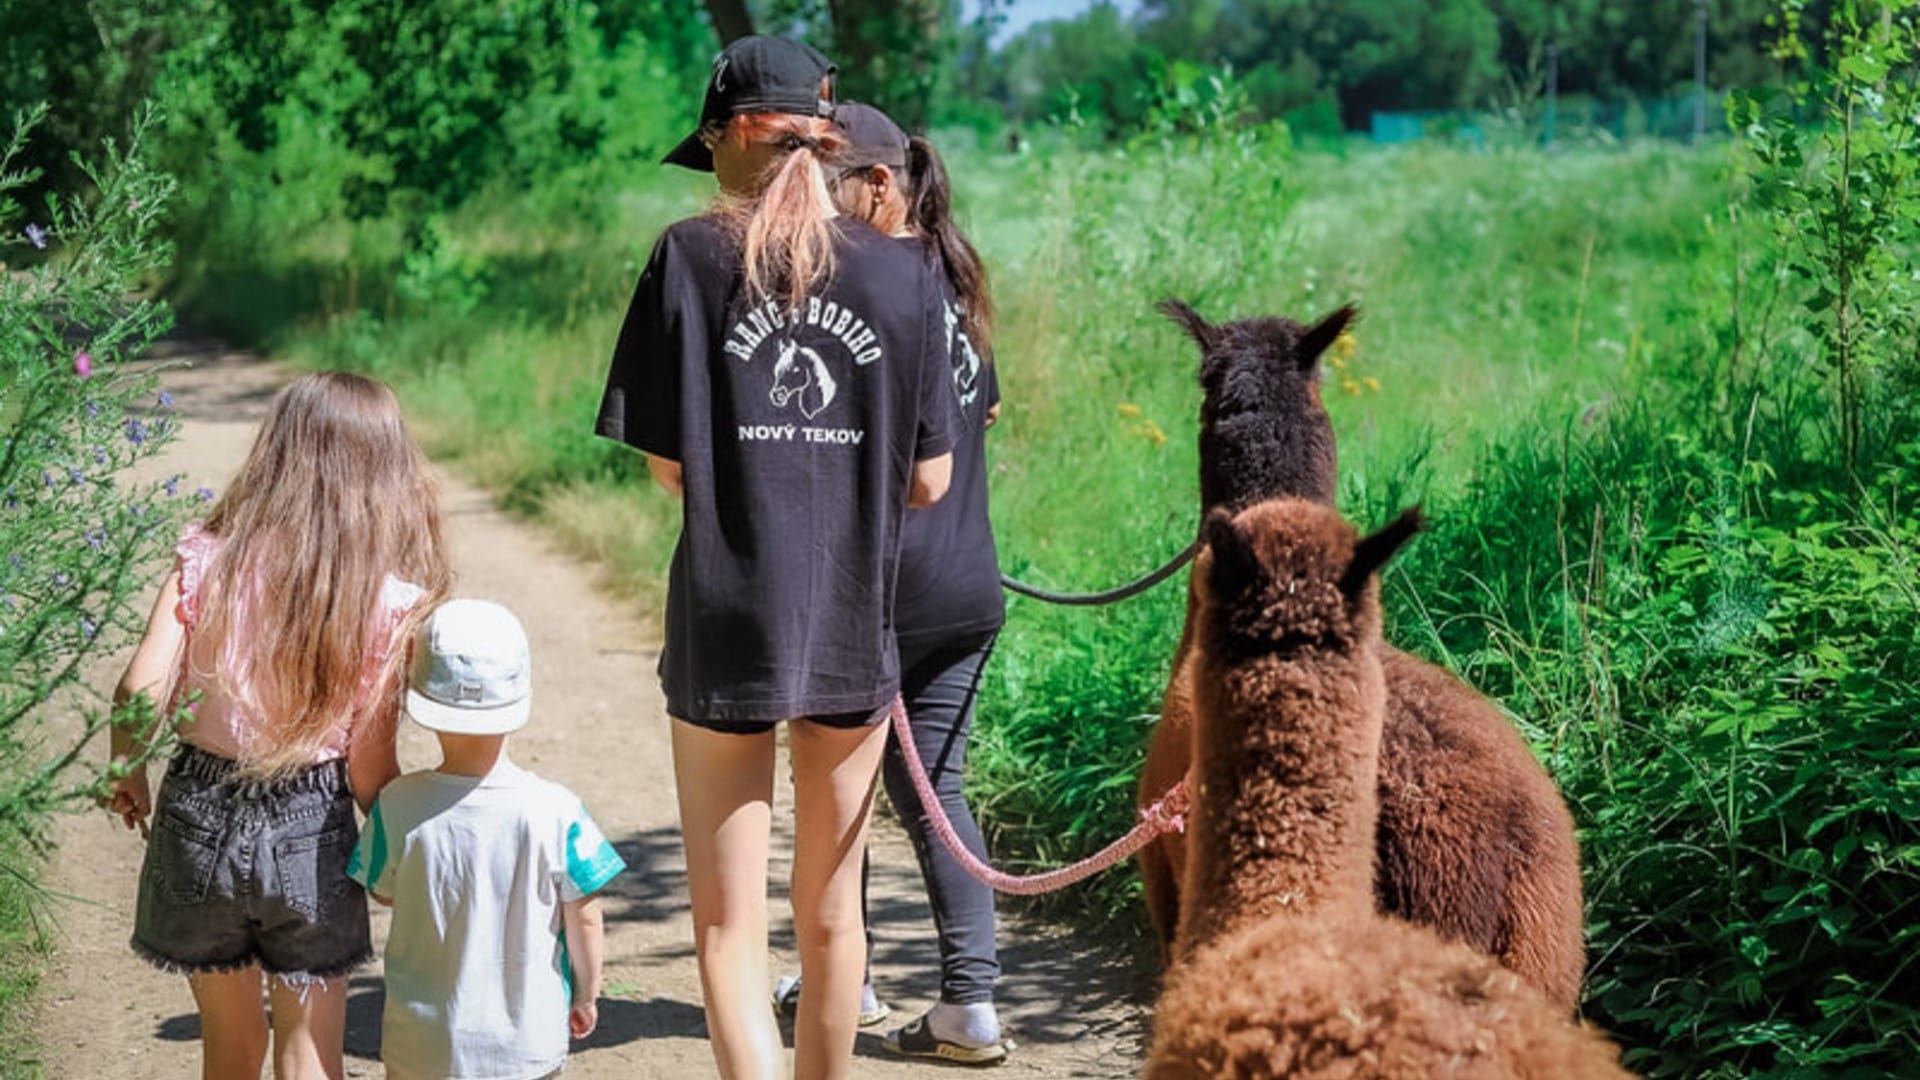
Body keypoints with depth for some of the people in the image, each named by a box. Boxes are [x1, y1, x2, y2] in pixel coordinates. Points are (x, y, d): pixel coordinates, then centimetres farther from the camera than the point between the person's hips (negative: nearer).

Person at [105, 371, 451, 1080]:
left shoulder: (209, 558, -8)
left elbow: (141, 689, -14)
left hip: (199, 812, 2)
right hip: (309, 831, -2)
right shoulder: (389, 603, -11)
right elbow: (369, 769, -9)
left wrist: (127, 772, 7)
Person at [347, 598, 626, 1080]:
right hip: (529, 1041, 0)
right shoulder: (556, 811, -17)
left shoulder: (398, 808, -15)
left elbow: (383, 892, 4)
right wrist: (586, 996, 10)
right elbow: (583, 920, -7)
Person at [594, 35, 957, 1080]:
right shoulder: (902, 272, -1)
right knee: (830, 915, 18)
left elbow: (667, 462, -6)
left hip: (724, 630, -2)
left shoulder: (690, 257, -6)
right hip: (855, 630, 3)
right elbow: (928, 480, 1)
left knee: (729, 926, 3)